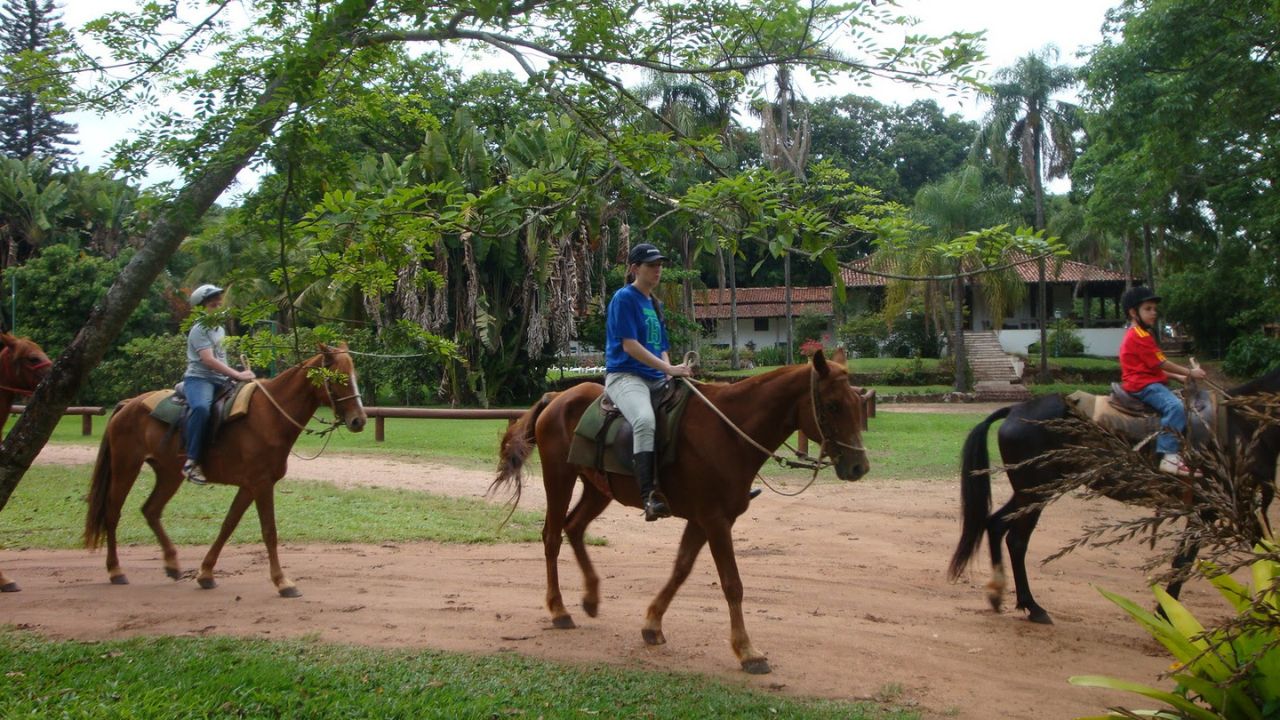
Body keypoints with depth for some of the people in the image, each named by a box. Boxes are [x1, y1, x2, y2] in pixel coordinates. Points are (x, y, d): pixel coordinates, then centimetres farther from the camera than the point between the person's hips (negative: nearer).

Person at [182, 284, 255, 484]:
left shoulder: (221, 330, 19)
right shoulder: (199, 330, -7)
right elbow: (208, 360, -20)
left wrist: (236, 376, 15)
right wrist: (237, 374, -23)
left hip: (220, 380, 9)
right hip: (199, 378, -9)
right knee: (201, 407, -39)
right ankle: (191, 461, -38)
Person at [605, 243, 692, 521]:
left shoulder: (655, 304, 21)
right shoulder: (624, 298, -4)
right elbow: (629, 344, -14)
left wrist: (671, 372, -1)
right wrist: (668, 368, -20)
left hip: (656, 378, 9)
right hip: (625, 375, -9)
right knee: (645, 420, -38)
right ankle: (650, 496, -44)